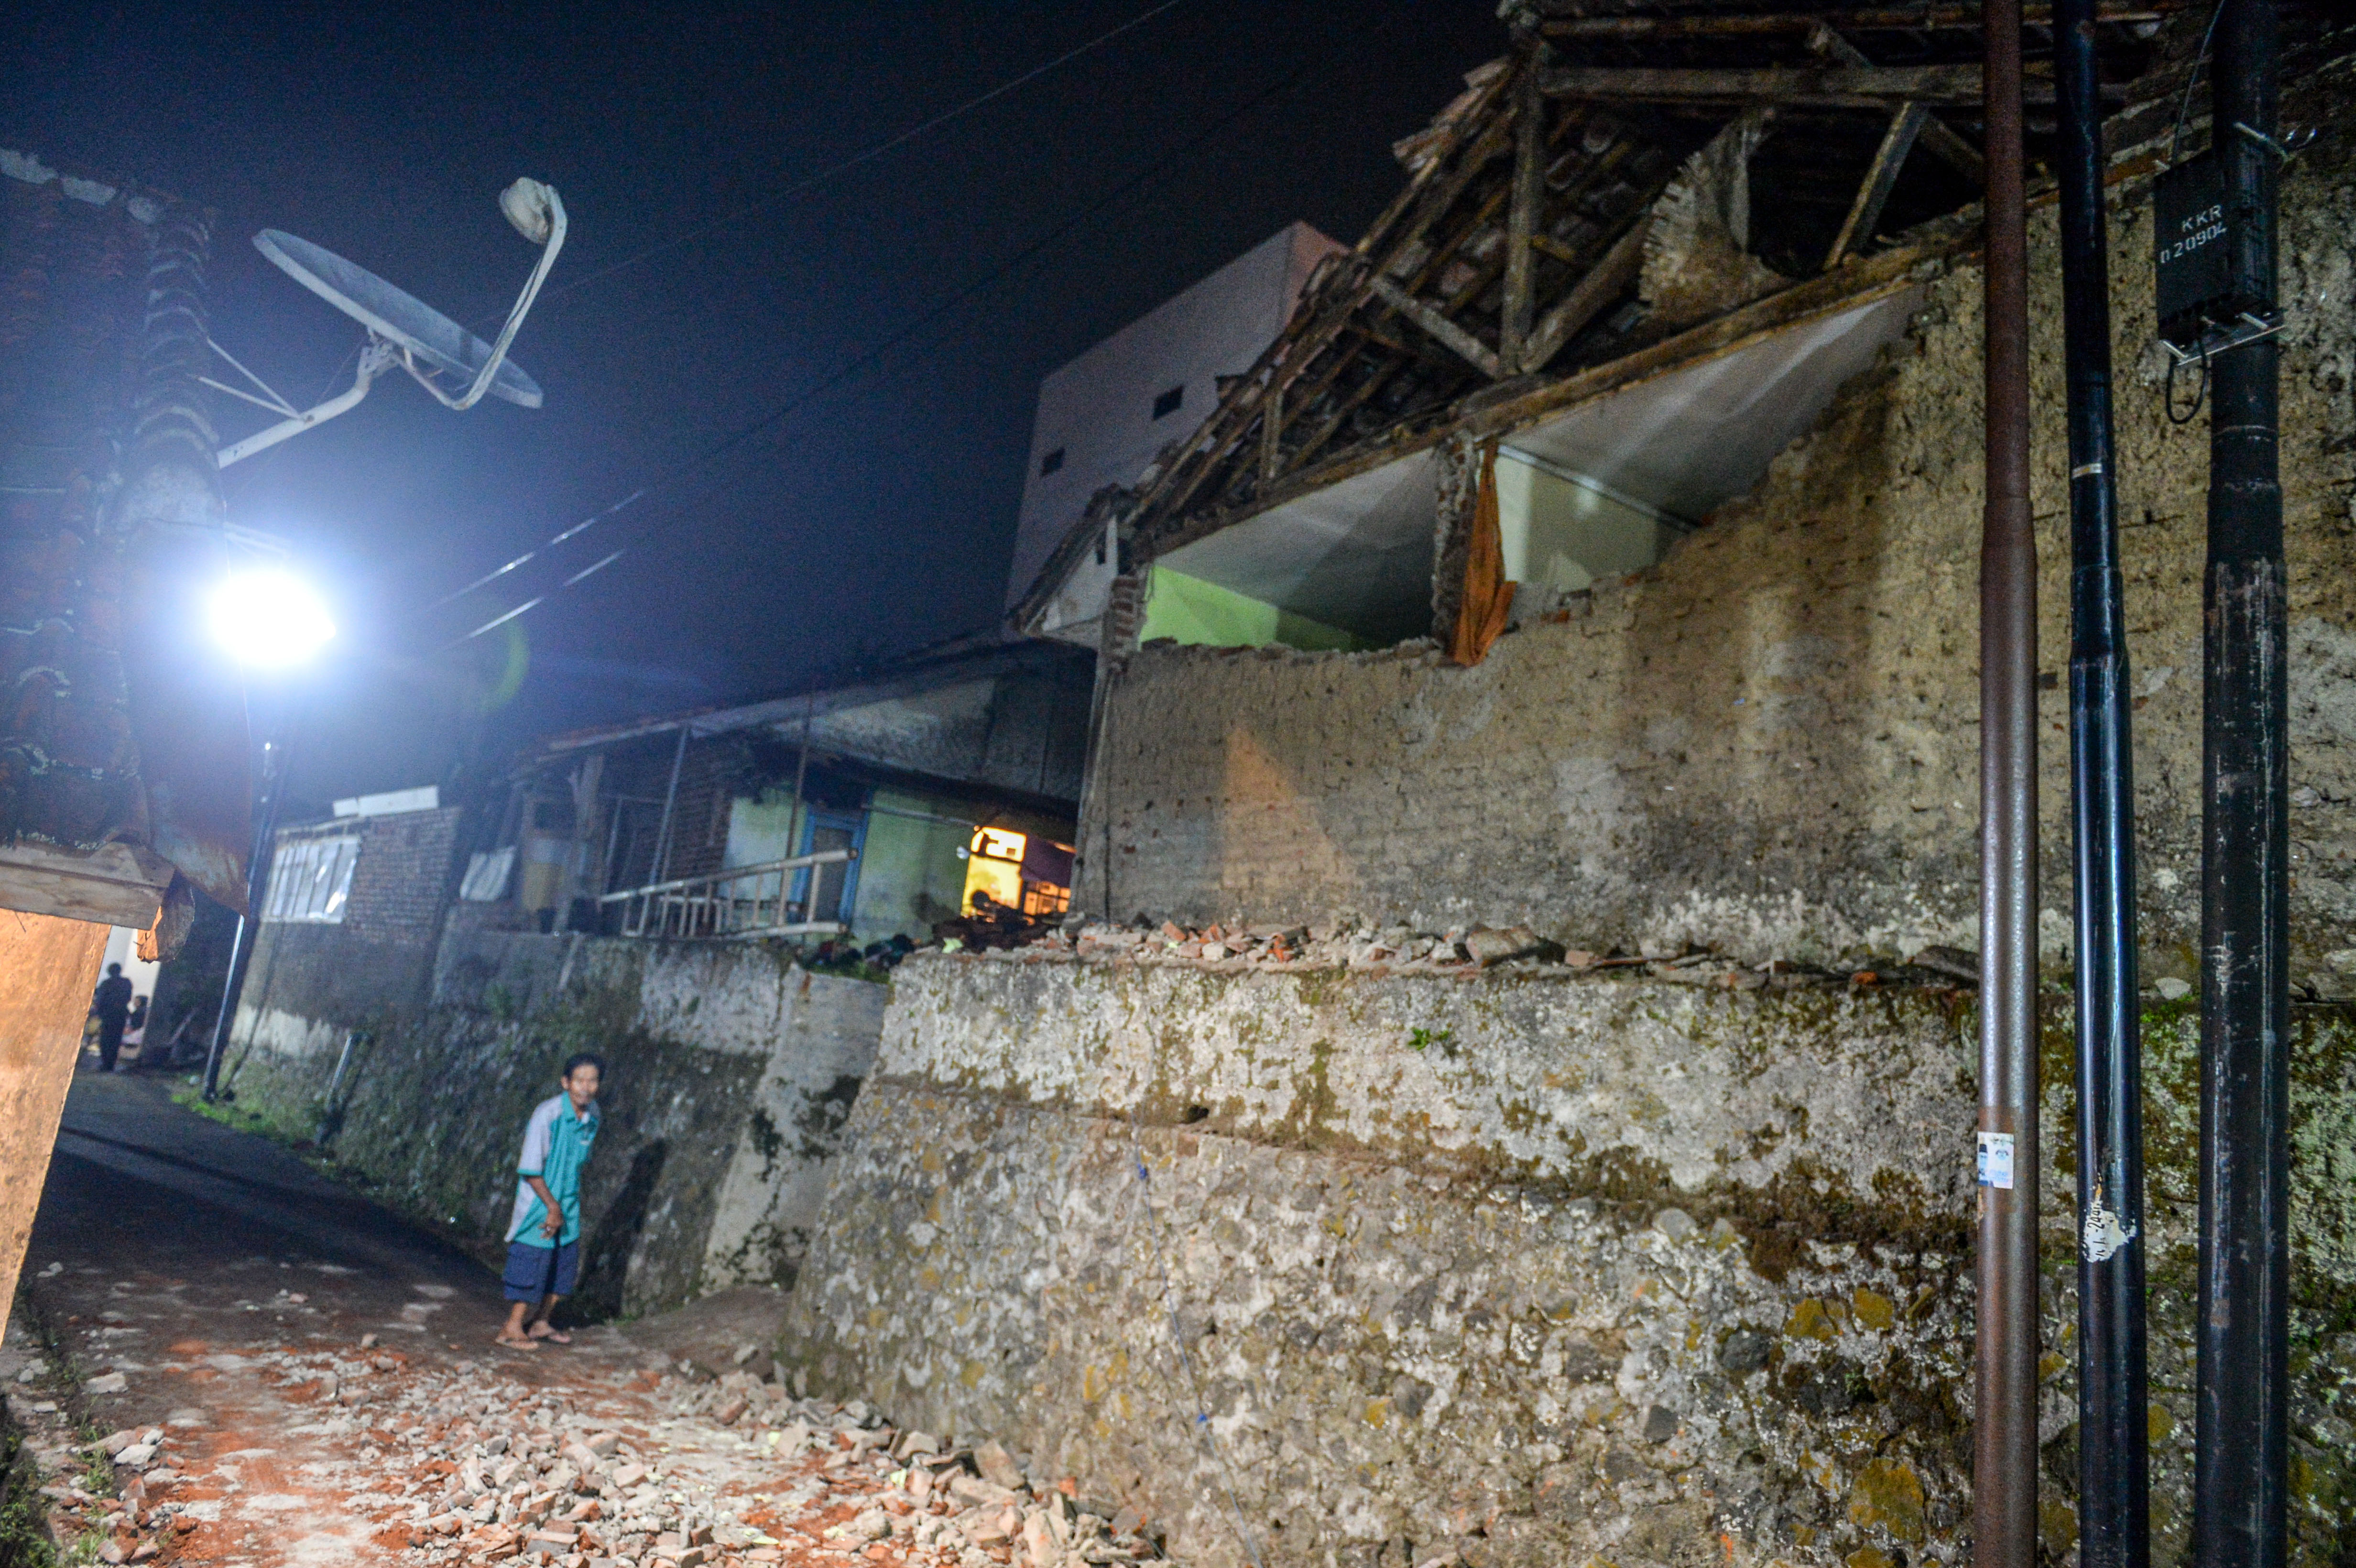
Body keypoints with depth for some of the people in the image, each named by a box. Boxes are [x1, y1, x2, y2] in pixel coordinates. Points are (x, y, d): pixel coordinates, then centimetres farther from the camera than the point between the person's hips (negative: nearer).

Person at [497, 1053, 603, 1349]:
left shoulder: (592, 1114, -1)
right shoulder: (547, 1114, -23)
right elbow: (530, 1169, -20)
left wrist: (565, 1207, 12)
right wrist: (552, 1206, -15)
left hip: (568, 1204, 7)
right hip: (539, 1203, -7)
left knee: (566, 1264, 13)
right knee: (533, 1262, -1)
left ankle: (540, 1322, 30)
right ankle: (512, 1328, 16)